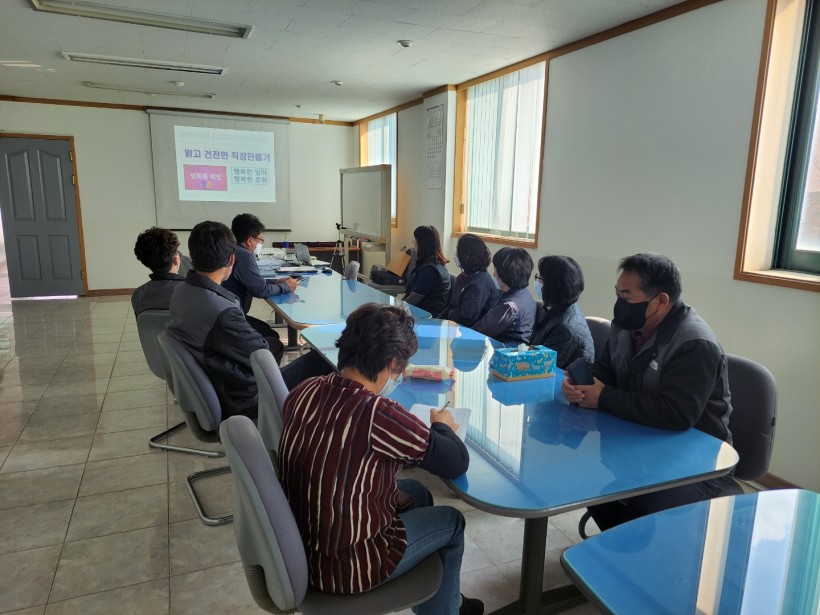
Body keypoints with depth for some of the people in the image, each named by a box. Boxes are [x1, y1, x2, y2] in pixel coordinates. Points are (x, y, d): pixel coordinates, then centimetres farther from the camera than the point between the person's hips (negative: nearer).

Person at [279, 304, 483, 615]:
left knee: (417, 494, 25)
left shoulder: (304, 391, -10)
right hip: (345, 567, -6)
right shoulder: (378, 414, -31)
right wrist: (441, 426, 3)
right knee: (451, 521, 17)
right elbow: (457, 462, -17)